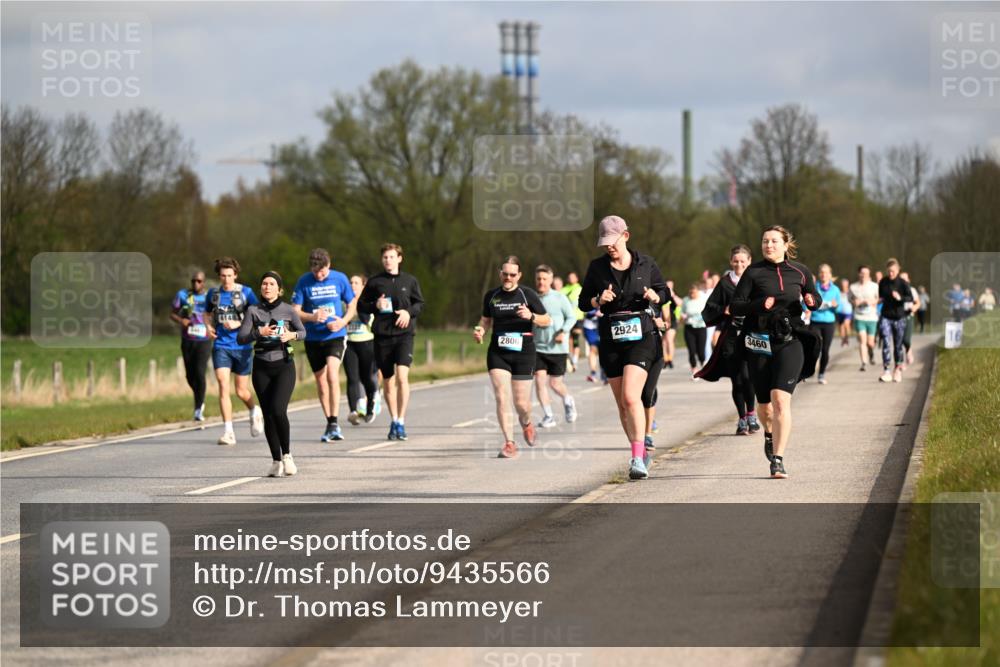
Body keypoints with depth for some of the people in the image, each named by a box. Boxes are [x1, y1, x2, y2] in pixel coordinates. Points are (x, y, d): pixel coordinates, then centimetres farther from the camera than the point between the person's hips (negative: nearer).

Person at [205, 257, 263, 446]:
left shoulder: (246, 292, -3)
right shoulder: (213, 294, 6)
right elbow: (208, 313, 23)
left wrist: (238, 324, -16)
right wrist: (209, 327, 2)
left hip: (242, 346, -1)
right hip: (221, 347, 1)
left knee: (241, 391, 7)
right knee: (223, 386, -15)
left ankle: (254, 412, 41)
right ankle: (228, 431, -14)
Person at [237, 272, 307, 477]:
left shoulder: (288, 310, 0)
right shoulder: (253, 311, 2)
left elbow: (302, 332, 12)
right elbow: (240, 338, -4)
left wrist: (292, 335, -10)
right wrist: (259, 332, -20)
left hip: (284, 366, -2)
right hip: (262, 367, 2)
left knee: (278, 410, -18)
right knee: (268, 415, 3)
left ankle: (287, 455, -1)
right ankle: (276, 461, 11)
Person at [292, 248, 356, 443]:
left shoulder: (340, 279, -3)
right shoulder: (303, 282, -4)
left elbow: (352, 304, 8)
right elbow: (295, 311, -3)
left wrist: (343, 321, -11)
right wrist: (312, 317, -22)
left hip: (335, 337, -2)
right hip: (313, 338, 2)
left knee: (332, 375, -21)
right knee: (321, 381, 8)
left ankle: (334, 423, -19)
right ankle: (330, 425, 22)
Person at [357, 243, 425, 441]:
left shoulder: (410, 281, 6)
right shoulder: (374, 282, 6)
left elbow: (420, 304, 13)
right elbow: (360, 306, 10)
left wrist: (409, 312, -7)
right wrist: (375, 306, -9)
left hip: (404, 334, -2)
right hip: (382, 335, 2)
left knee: (402, 376, -17)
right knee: (388, 381, 8)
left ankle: (401, 422, -13)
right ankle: (394, 420, 22)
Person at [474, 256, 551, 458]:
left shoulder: (527, 294, -2)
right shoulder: (491, 296, 6)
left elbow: (547, 321, 2)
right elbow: (486, 319, 20)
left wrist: (531, 316, -18)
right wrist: (480, 330, -2)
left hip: (523, 352, -2)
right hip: (498, 353, 2)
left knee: (521, 403, 1)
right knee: (501, 397, -12)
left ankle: (526, 422, 37)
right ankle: (509, 443, -7)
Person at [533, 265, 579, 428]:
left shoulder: (559, 297, -4)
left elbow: (572, 317, -1)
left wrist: (564, 332, -15)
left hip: (557, 347, -2)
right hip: (538, 347, 2)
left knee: (555, 383, 1)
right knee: (540, 379, -11)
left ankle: (568, 401, 35)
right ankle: (548, 416, -2)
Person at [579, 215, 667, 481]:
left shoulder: (645, 264, 2)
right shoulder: (597, 267, 4)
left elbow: (663, 291, 13)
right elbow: (584, 300, 9)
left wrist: (654, 297, -10)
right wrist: (599, 301, -12)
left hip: (641, 337, -3)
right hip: (611, 340, 3)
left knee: (631, 396, -19)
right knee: (622, 403, 7)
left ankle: (637, 459, -21)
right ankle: (639, 451, 23)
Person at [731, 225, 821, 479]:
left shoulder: (800, 272, 5)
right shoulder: (754, 272, 1)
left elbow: (816, 299, 19)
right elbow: (735, 306, -2)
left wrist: (813, 301, -5)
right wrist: (759, 305, -19)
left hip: (789, 342, -1)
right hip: (760, 342, 1)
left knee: (780, 399, -18)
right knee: (765, 403, 11)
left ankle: (778, 460, -18)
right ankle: (769, 434, 46)